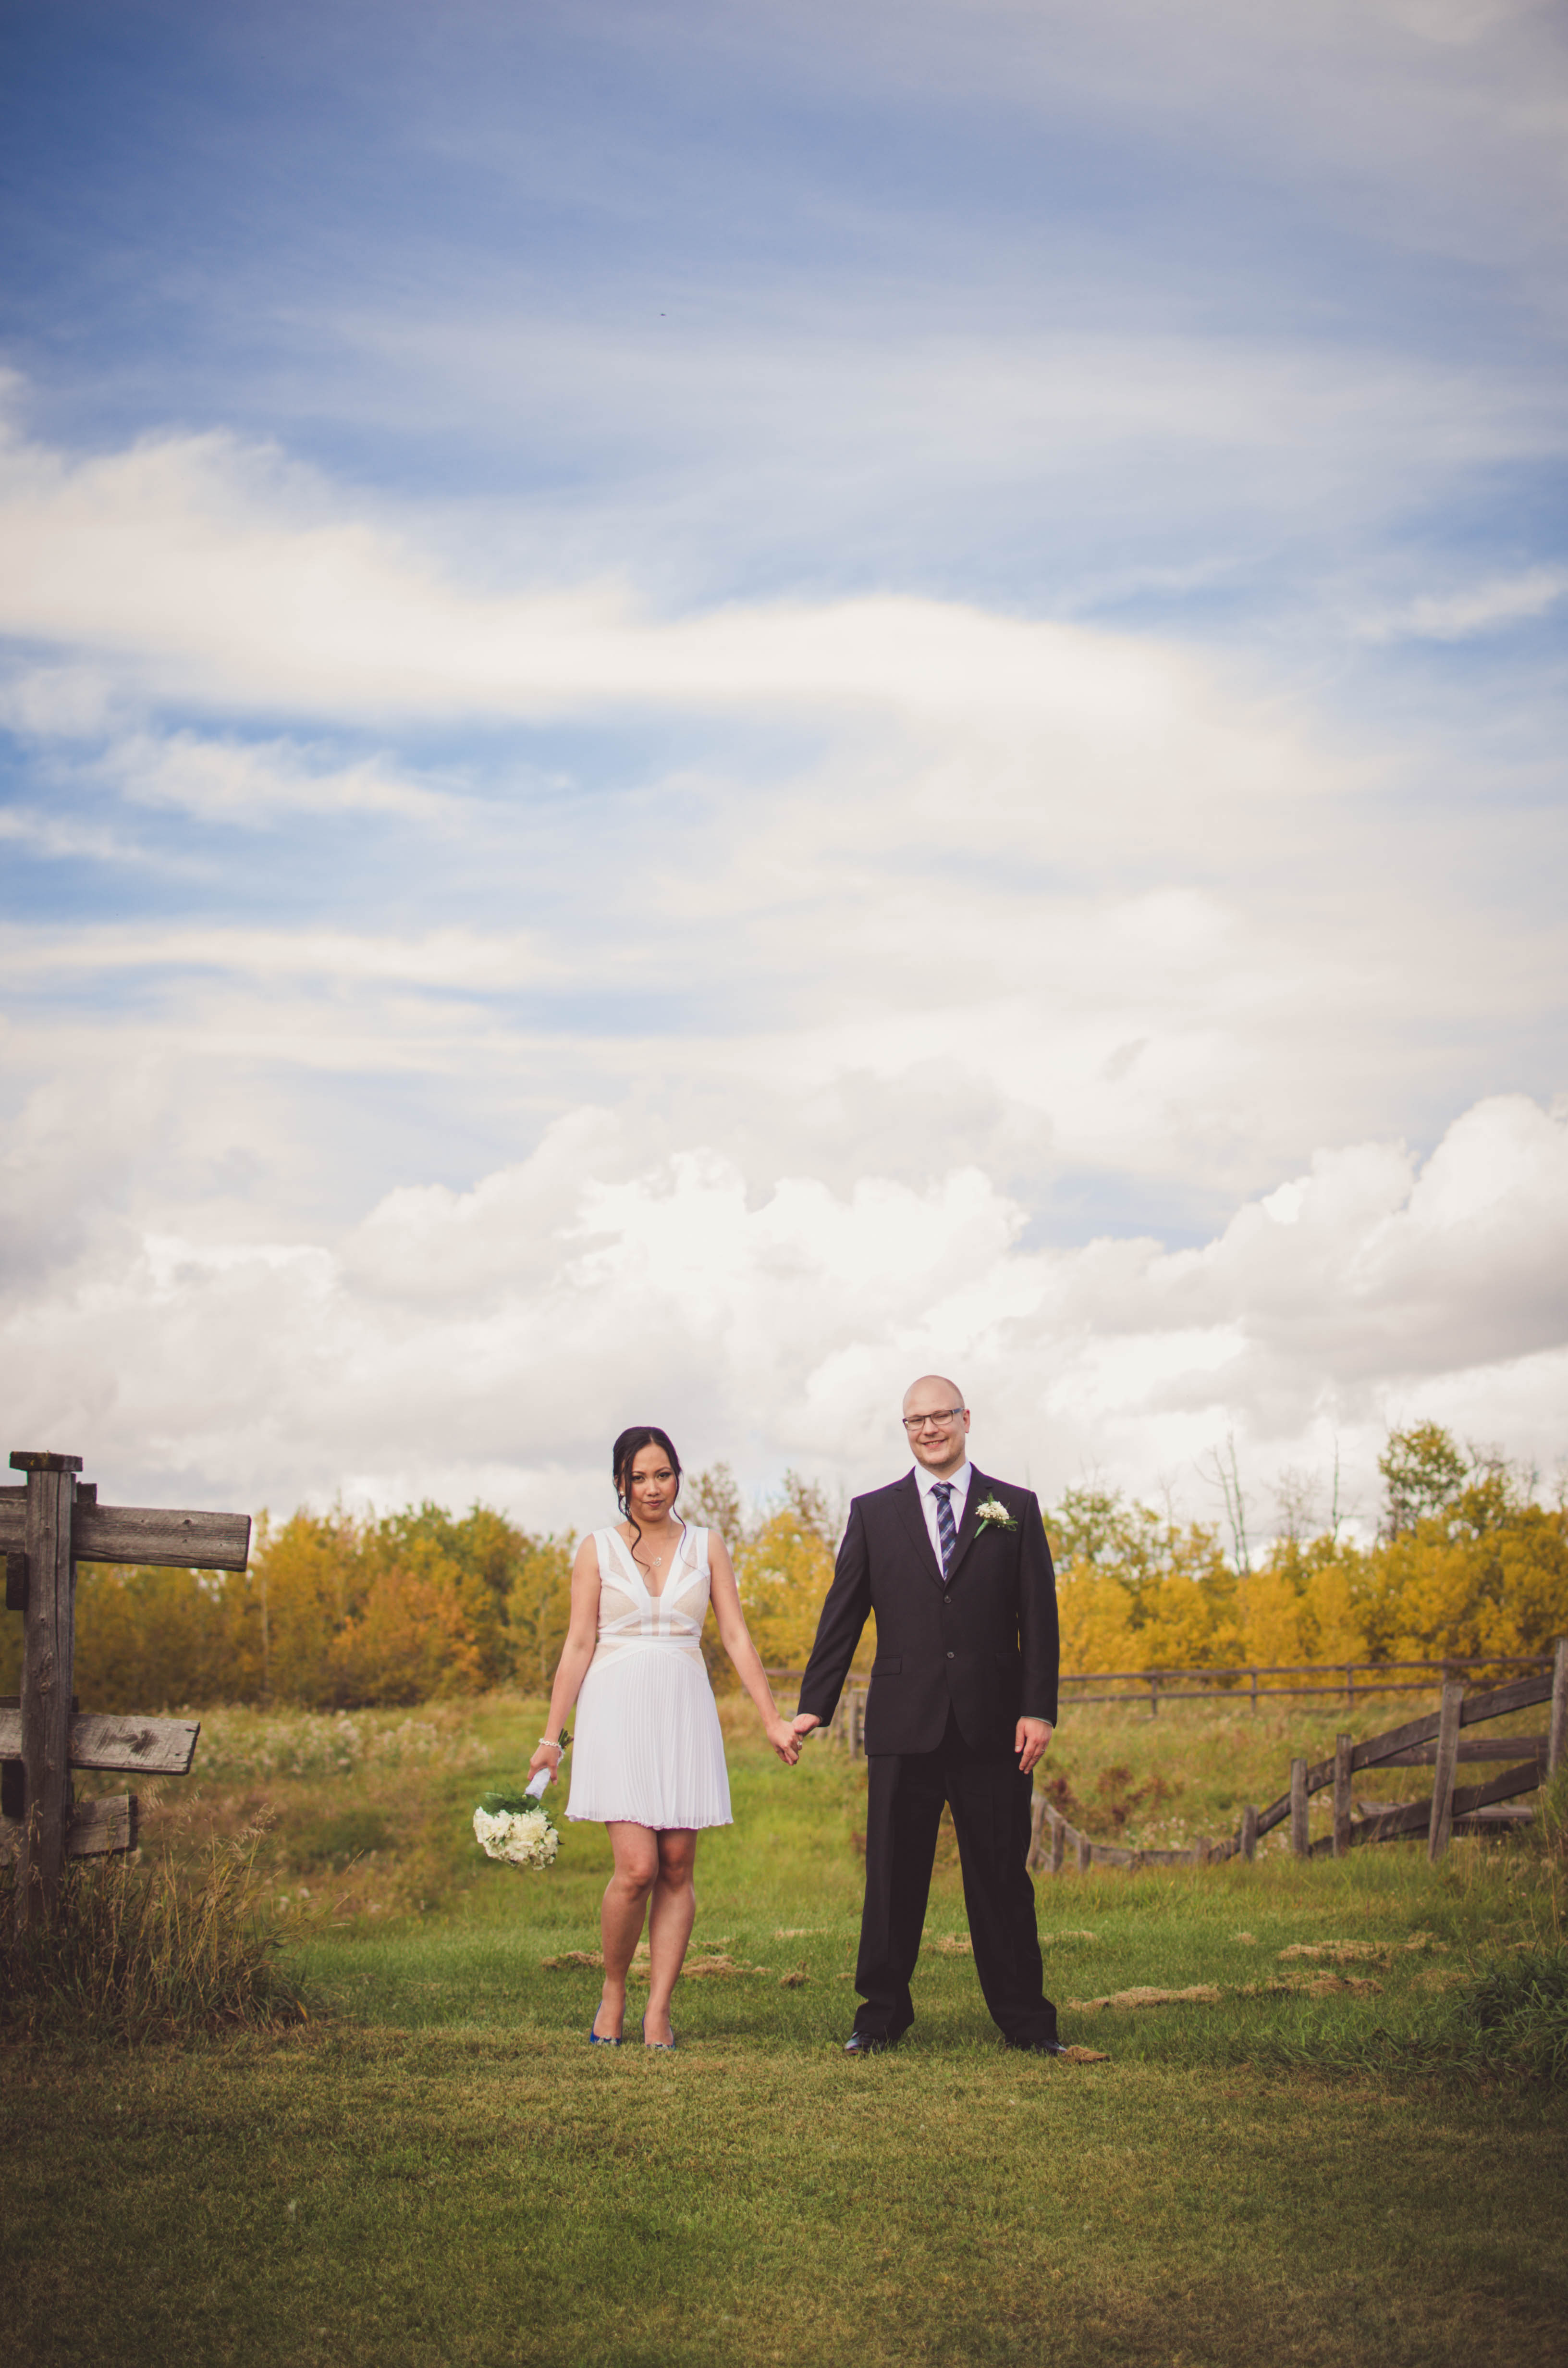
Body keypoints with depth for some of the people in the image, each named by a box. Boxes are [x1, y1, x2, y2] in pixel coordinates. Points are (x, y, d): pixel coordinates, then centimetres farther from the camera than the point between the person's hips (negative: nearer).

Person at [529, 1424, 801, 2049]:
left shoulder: (706, 1546, 9)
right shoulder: (598, 1550, 5)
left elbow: (736, 1637, 7)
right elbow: (578, 1646, 3)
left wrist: (774, 1720, 1)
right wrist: (551, 1738, 0)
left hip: (684, 1714, 2)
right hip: (618, 1713, -2)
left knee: (676, 1868, 0)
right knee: (637, 1868, -12)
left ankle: (658, 2011, 8)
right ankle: (613, 1992, 11)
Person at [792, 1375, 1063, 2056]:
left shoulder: (1015, 1509, 7)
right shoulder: (873, 1514, 9)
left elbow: (1038, 1617, 4)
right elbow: (841, 1616, 8)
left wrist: (1039, 1709, -5)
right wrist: (814, 1706, 4)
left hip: (993, 1729, 0)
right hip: (904, 1725, 1)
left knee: (1001, 1876, 5)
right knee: (893, 1876, 5)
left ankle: (1025, 2020, 14)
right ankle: (882, 2016, 16)